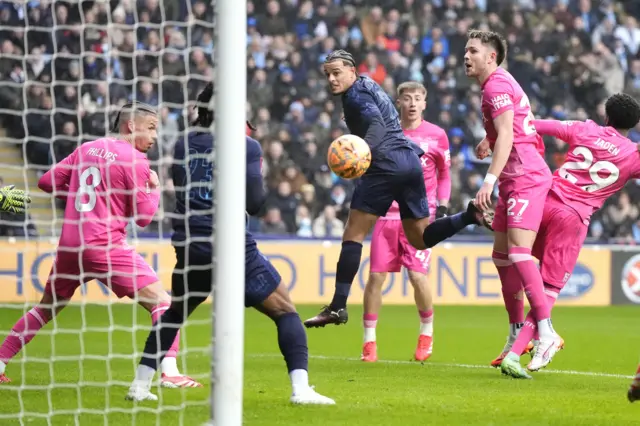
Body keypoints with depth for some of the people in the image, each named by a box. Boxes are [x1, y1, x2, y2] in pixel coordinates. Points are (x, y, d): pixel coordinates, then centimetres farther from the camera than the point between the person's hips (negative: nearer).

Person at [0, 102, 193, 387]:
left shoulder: (86, 149, 12)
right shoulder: (135, 161, -6)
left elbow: (47, 182, 14)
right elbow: (143, 216, -4)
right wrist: (154, 189, 12)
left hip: (69, 245, 7)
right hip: (105, 246, -7)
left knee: (47, 308, 24)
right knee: (160, 301, -3)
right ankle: (169, 372, -17)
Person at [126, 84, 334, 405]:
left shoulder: (183, 146, 10)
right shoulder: (247, 147, -2)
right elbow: (254, 204, -5)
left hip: (190, 248, 4)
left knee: (175, 312, 27)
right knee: (284, 310, 5)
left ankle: (140, 385, 21)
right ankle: (300, 388, -11)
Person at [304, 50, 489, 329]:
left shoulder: (356, 94, -4)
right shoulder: (371, 89, 24)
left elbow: (377, 124, -21)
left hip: (386, 163, -9)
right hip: (410, 160, 9)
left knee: (353, 234, -6)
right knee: (419, 238, 13)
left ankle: (338, 307, -11)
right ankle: (471, 215, -6)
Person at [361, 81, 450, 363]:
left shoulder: (436, 135, 3)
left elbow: (444, 175, 13)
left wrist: (442, 207, 3)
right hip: (388, 213, 2)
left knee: (417, 274, -13)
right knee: (376, 276, -4)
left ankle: (426, 334, 10)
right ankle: (369, 342, 6)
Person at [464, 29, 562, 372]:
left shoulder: (497, 86, -11)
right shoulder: (498, 85, 19)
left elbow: (506, 136, -23)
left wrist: (490, 181, -30)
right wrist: (489, 140, 19)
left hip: (526, 177, -11)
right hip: (514, 180, 11)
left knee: (518, 252, -20)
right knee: (501, 256, 12)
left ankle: (546, 333, -24)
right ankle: (517, 334, 17)